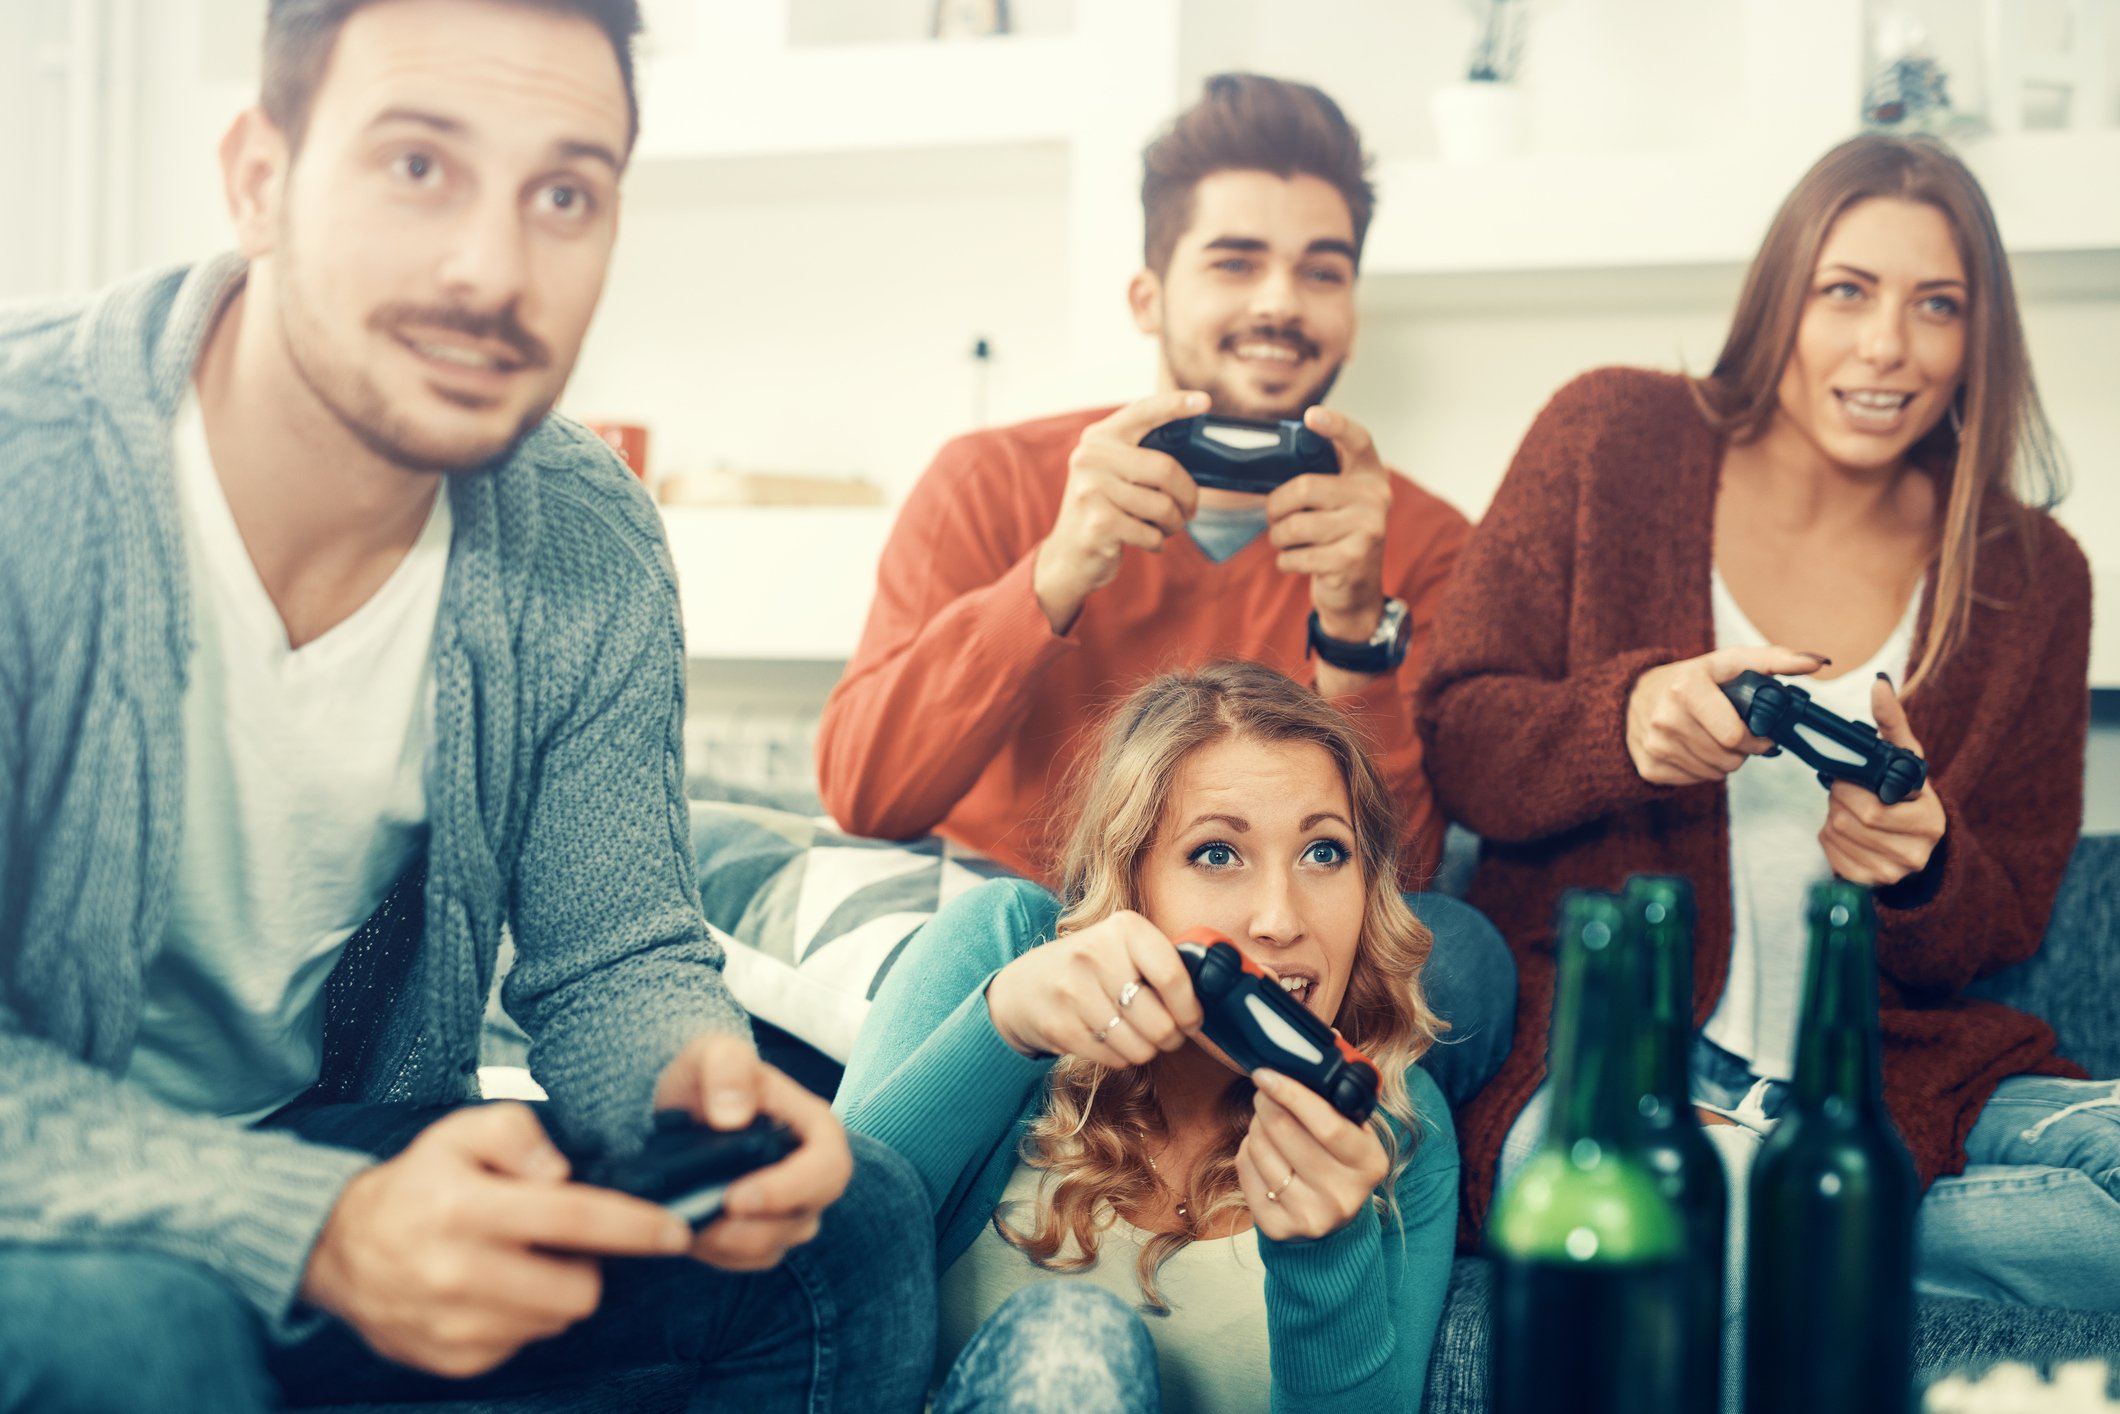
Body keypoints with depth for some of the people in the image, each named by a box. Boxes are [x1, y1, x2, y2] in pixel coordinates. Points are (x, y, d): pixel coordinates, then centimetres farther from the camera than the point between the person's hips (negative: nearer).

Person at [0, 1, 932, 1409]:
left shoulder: (590, 549, -8)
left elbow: (614, 957, 0)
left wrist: (690, 1082, -25)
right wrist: (323, 1230, -42)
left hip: (349, 1151, 5)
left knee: (846, 1221, -9)